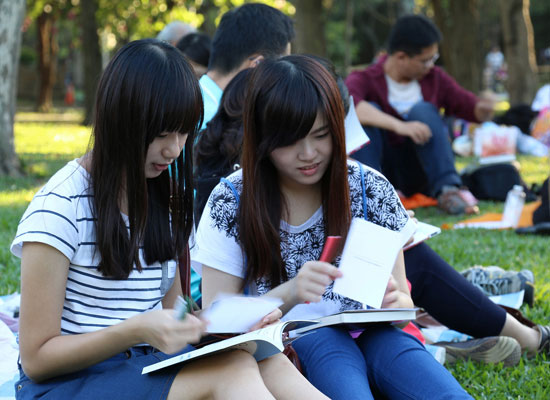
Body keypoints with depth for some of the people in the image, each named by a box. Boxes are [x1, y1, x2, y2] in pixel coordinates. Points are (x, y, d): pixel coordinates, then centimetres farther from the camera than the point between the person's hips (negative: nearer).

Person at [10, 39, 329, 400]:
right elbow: (36, 358, -9)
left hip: (151, 368, 6)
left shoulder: (170, 198, 12)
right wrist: (135, 331, -25)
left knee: (270, 362, -28)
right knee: (232, 370, -33)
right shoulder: (60, 207, -10)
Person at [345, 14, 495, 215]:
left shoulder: (434, 78, 5)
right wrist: (399, 126, -46)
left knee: (422, 110, -21)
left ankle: (447, 190, -32)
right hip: (384, 172, -2)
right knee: (366, 113, -23)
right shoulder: (365, 80, -10)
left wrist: (482, 109, -17)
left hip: (420, 174, 2)